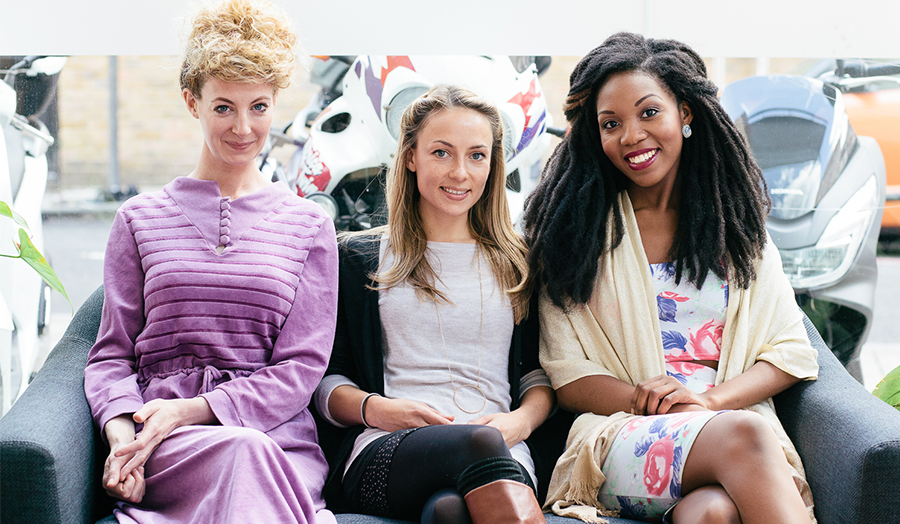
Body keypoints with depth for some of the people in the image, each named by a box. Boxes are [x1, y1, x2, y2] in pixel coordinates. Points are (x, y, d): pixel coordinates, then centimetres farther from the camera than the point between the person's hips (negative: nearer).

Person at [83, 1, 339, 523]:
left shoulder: (309, 226, 15)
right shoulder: (140, 219, 17)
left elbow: (301, 366, 5)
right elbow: (112, 355, 13)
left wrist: (188, 410, -10)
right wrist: (121, 434, -11)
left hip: (277, 435, 0)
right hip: (160, 443, 0)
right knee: (242, 451, -37)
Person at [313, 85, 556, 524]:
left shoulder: (516, 264, 24)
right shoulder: (359, 258, 19)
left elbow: (540, 374, 21)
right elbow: (326, 380, 14)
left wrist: (521, 420, -3)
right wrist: (375, 409, -9)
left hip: (502, 454, 0)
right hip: (383, 451, 0)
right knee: (481, 443, -39)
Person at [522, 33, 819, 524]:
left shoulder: (737, 224, 18)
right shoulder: (578, 228, 12)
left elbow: (791, 353, 12)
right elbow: (567, 376, 4)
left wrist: (710, 399, -7)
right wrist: (651, 404, -15)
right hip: (623, 437, 0)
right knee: (744, 437, -35)